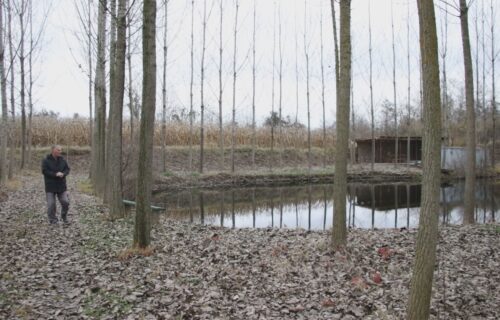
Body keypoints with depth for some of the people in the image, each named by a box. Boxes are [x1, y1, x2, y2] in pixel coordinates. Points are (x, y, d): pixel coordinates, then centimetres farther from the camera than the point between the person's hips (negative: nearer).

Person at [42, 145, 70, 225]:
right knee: (51, 204, 0)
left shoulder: (62, 159, 5)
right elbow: (44, 171, -13)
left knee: (65, 202, 0)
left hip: (61, 185, 3)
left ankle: (64, 217, 22)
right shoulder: (46, 160, -7)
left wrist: (63, 174, -14)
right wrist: (55, 174, -22)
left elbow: (67, 169, 7)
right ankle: (52, 220, 14)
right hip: (50, 186, -3)